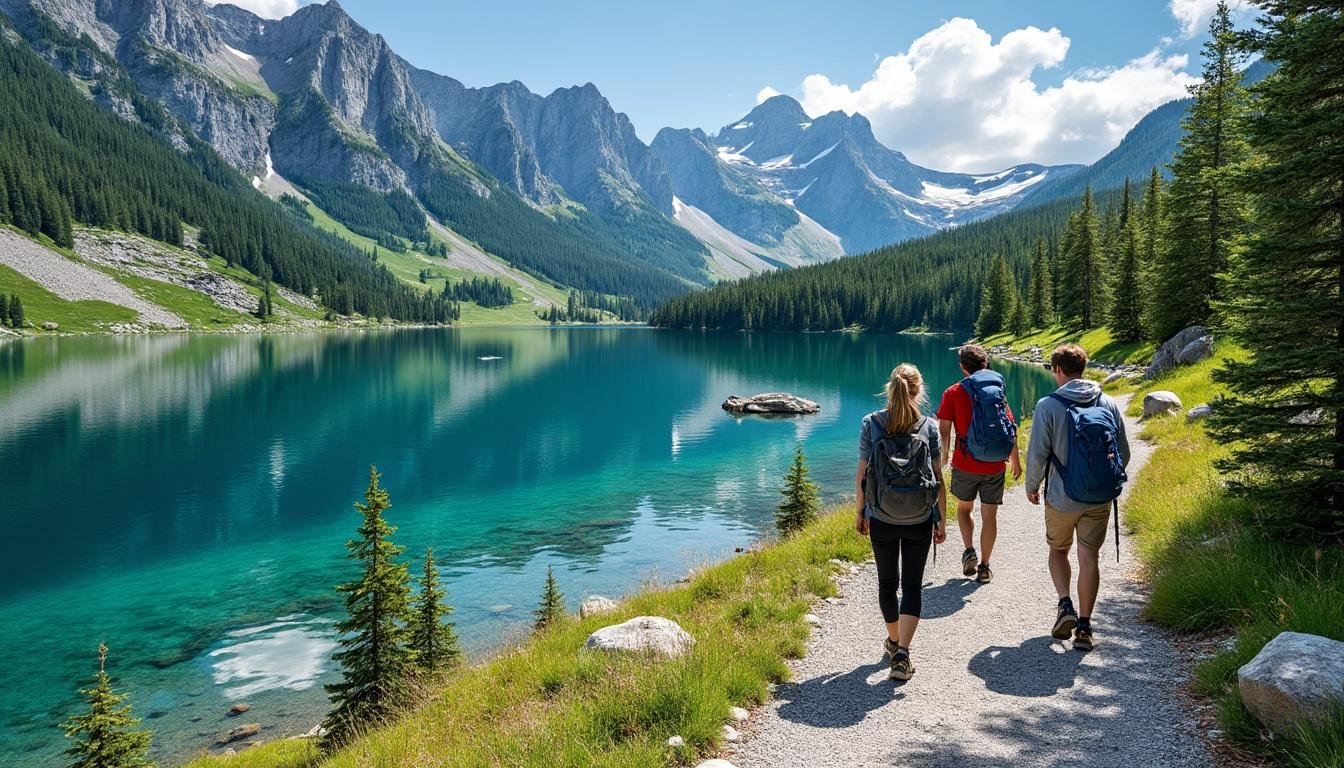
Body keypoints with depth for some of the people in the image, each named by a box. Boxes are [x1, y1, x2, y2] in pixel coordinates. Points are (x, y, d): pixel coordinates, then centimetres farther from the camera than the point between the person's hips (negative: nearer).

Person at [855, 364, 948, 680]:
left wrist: (860, 512, 7)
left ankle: (894, 641, 35)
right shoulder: (929, 426, -6)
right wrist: (941, 520, 6)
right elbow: (938, 479, -3)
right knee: (912, 585, 8)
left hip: (881, 519, 1)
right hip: (919, 521, 0)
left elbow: (862, 475, -5)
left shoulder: (870, 424, -7)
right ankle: (902, 651, -4)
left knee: (887, 582, 19)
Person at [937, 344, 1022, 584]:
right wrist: (1015, 461, 15)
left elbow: (944, 430, -6)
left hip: (965, 465, -1)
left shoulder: (953, 393, -3)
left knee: (964, 508, 21)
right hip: (994, 465, 1)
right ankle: (984, 567, 11)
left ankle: (970, 552, 7)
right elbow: (1011, 430, 5)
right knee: (990, 515, 8)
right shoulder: (997, 391, 4)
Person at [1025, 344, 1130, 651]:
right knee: (1090, 558, 8)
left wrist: (1032, 486, 5)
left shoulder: (1048, 405, -12)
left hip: (1061, 498, -2)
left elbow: (1038, 453, -11)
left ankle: (1065, 605, 3)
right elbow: (1123, 453, 6)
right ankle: (1084, 626, 10)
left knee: (1058, 549, 19)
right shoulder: (1109, 404, -1)